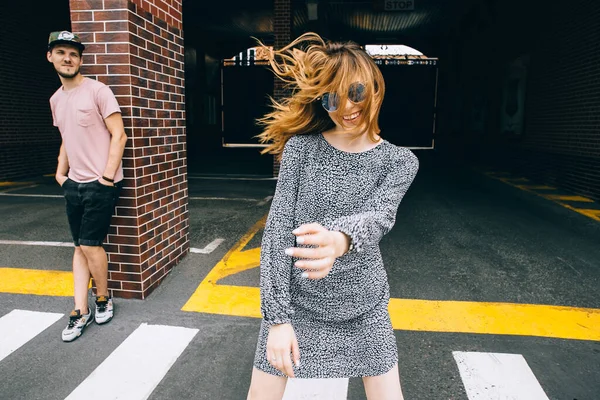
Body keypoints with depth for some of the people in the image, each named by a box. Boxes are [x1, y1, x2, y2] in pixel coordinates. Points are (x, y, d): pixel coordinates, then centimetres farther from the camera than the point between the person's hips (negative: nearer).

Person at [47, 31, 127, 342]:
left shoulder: (97, 91, -9)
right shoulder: (56, 100, 14)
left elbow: (118, 135, -13)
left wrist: (107, 176, -16)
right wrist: (60, 173, 13)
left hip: (101, 184, -7)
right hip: (73, 184, 7)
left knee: (90, 244, -5)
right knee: (80, 246, 8)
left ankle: (104, 299, 19)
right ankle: (81, 312, 15)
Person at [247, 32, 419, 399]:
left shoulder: (400, 162, -6)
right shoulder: (302, 147, -9)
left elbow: (379, 216, -25)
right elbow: (277, 230, -11)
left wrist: (340, 240, -49)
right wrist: (278, 317, -15)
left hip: (363, 308, 1)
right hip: (295, 300, 0)